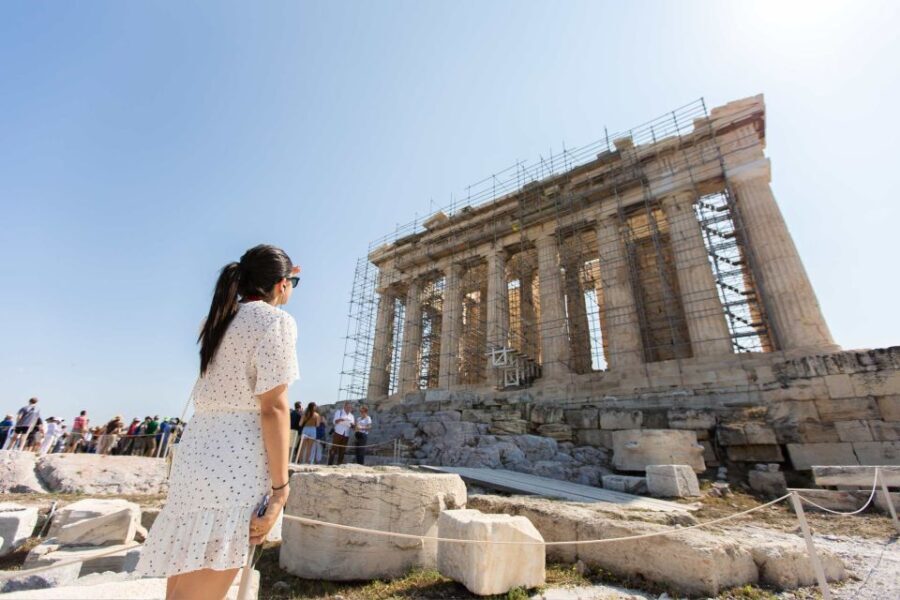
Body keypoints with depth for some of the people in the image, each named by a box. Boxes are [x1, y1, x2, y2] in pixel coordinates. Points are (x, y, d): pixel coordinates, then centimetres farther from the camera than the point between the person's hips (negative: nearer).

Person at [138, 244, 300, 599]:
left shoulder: (220, 319, 15)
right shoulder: (276, 320, -10)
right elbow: (272, 407, -16)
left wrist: (277, 276, 47)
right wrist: (280, 487, -13)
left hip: (195, 453, 9)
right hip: (235, 463, -9)